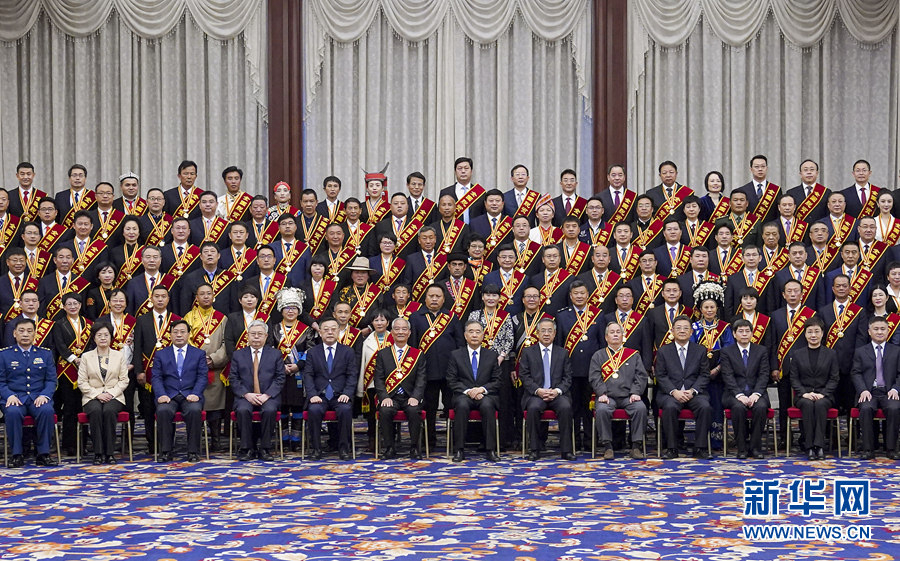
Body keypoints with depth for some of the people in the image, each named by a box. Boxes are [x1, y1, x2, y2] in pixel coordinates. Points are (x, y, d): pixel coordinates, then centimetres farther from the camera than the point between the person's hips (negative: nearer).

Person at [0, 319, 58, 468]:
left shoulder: (45, 354, 15)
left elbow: (52, 380, 10)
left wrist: (44, 395, -10)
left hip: (38, 398, 1)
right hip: (15, 398, -1)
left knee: (47, 410, -34)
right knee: (12, 412, -36)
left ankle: (43, 454, -23)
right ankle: (17, 455, -24)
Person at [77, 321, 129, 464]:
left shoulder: (120, 356, 12)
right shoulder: (86, 356, 11)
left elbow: (124, 380, 6)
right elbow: (82, 382, 4)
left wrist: (111, 393, -10)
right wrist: (97, 394, -11)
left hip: (114, 396, 0)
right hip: (92, 397, 0)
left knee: (109, 411, -34)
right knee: (96, 411, -35)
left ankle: (110, 452, -28)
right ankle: (98, 452, -30)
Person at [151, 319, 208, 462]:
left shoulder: (199, 354, 15)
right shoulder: (161, 354, 16)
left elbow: (203, 377, 5)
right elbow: (156, 378, 6)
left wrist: (195, 394, -13)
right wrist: (161, 395, -13)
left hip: (190, 396, 0)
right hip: (168, 396, 1)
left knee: (194, 410, -34)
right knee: (163, 411, -33)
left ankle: (193, 451, -24)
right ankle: (165, 451, -23)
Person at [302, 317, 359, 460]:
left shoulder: (348, 352, 12)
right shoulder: (312, 352, 13)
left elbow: (352, 376, 4)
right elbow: (308, 376, 4)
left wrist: (347, 394, -13)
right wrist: (312, 395, -12)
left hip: (340, 396, 0)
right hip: (319, 396, 1)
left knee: (346, 410, -33)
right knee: (314, 410, -32)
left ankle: (344, 448, -20)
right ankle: (316, 448, -20)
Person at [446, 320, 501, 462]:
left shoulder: (492, 356, 14)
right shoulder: (455, 355, 11)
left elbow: (497, 381, 8)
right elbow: (451, 381, 4)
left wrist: (482, 389, -10)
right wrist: (468, 391, -12)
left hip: (485, 395, 0)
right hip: (463, 395, 0)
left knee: (487, 406, -35)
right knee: (462, 406, -36)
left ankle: (490, 450, -31)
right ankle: (459, 450, -31)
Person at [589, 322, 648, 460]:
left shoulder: (634, 355, 19)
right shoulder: (598, 356, 17)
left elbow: (641, 376, 10)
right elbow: (594, 377, 5)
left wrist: (636, 392, -7)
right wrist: (602, 393, -11)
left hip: (628, 397, 1)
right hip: (608, 397, -1)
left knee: (641, 408, -30)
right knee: (601, 410, -34)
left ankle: (636, 446, -21)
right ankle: (607, 446, -23)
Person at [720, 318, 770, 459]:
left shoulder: (761, 351, 11)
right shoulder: (726, 352, 6)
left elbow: (764, 375, 2)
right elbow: (728, 377, -4)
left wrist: (755, 394, -15)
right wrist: (739, 395, -19)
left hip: (756, 393, 1)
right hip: (734, 393, -1)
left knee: (761, 407, -32)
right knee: (738, 407, -34)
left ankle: (755, 447, -20)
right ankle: (741, 448, -23)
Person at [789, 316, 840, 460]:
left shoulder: (831, 354, 11)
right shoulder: (797, 354, 12)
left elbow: (834, 378, 4)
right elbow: (794, 378, 6)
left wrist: (822, 394, -12)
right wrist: (804, 393, -11)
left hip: (824, 395, 0)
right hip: (803, 395, 0)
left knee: (820, 404, -35)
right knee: (808, 404, -34)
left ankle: (819, 445, -36)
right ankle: (809, 447, -34)